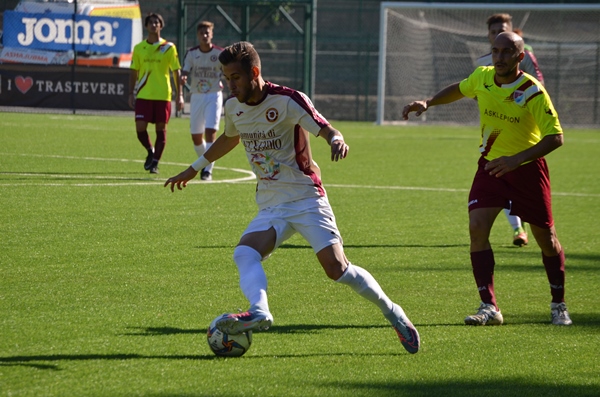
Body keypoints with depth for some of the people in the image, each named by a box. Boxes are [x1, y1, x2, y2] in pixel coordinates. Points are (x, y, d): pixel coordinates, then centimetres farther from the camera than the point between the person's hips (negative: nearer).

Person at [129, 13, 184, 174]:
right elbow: (134, 73, 12)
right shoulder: (139, 48, 7)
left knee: (161, 129, 2)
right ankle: (150, 151, 20)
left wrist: (179, 95, -3)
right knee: (140, 128, -8)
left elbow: (176, 72, 3)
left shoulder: (169, 48, 1)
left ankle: (155, 163, 11)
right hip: (143, 95, 1)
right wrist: (132, 93, 5)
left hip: (162, 95, -1)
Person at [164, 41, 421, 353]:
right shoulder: (233, 106, 6)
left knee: (336, 268, -17)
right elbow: (229, 139, 28)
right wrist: (194, 169, 34)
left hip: (306, 199, -5)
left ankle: (392, 313, 2)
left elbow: (325, 129, -15)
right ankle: (259, 312, -46)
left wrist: (336, 140, -39)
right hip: (270, 207, 5)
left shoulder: (287, 100, -13)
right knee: (244, 253, -24)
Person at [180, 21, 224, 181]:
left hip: (214, 96, -3)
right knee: (196, 136, 8)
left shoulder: (220, 53, -4)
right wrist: (183, 78, -29)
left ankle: (208, 170, -14)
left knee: (210, 132, -16)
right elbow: (185, 71, -5)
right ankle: (205, 163, 32)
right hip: (196, 97, 3)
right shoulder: (191, 53, 2)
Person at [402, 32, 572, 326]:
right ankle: (489, 307, -12)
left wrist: (517, 159, -35)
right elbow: (458, 90, 17)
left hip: (527, 169, -3)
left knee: (546, 237, 4)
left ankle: (558, 305, 26)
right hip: (490, 166, 4)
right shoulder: (482, 77, -7)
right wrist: (427, 103, 5)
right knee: (477, 226, -15)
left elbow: (555, 137, -24)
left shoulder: (533, 92, -22)